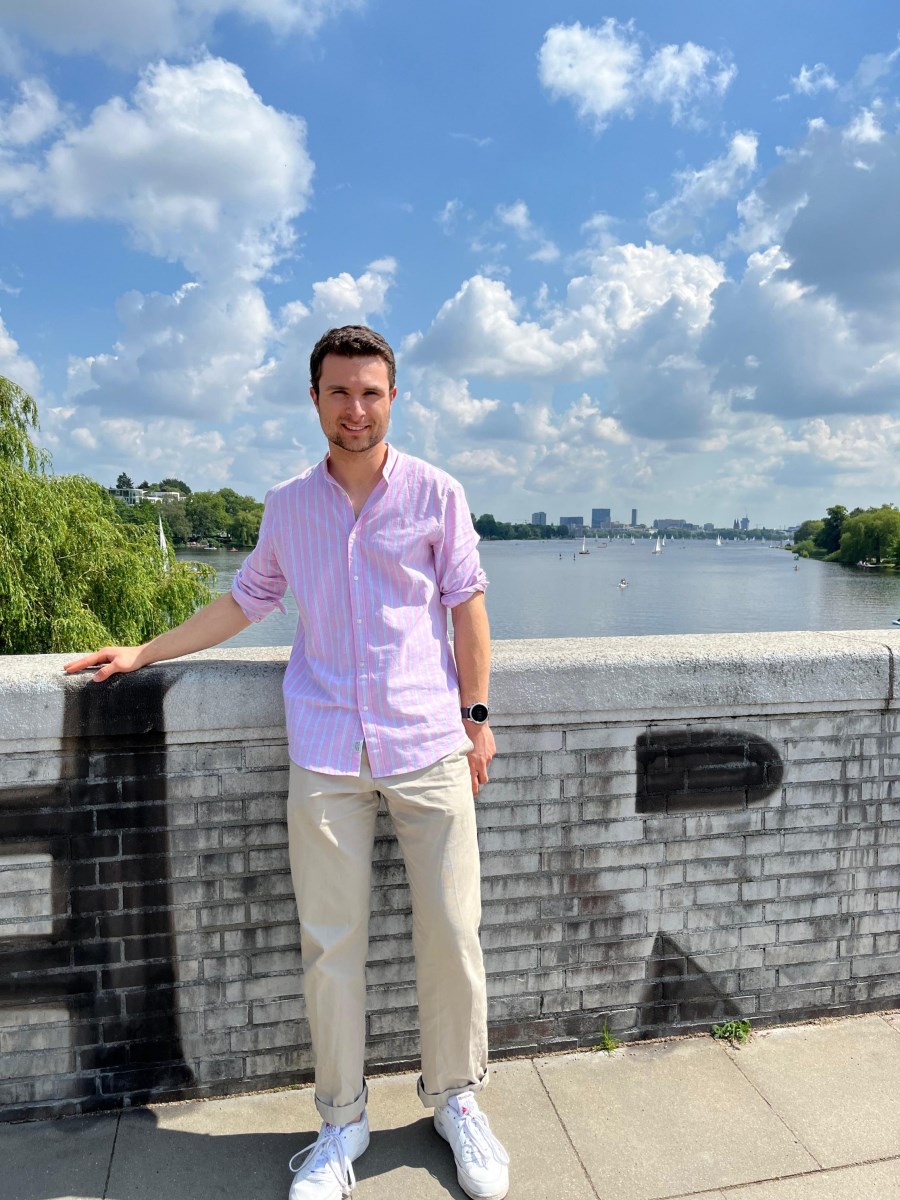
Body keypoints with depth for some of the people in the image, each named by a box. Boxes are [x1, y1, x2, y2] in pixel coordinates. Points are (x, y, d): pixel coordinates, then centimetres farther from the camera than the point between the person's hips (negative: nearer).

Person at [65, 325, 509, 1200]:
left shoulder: (436, 493, 3)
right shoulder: (287, 507, 9)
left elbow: (465, 605, 5)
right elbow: (244, 600, 20)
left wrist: (476, 714, 2)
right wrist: (143, 652, 19)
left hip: (428, 744, -1)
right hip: (326, 754, 2)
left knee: (451, 932, 4)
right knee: (330, 942, 6)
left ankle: (455, 1099, 28)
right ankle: (341, 1121, 27)